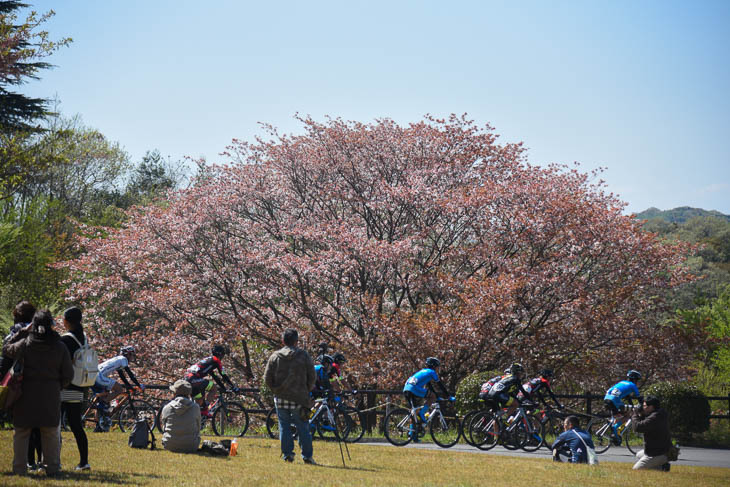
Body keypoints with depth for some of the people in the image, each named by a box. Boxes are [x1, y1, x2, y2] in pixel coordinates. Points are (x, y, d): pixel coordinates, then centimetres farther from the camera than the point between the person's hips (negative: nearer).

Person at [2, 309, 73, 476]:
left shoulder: (25, 344, -6)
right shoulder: (60, 347, -2)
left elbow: (6, 349, 12)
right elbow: (68, 375, 2)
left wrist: (23, 332, 11)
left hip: (26, 394, 0)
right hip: (51, 397, 1)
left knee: (21, 432, 9)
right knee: (51, 433, 10)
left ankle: (19, 468, 8)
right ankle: (52, 467, 10)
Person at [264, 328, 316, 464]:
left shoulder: (275, 356, 1)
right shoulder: (304, 356, -2)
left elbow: (267, 378, 2)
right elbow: (312, 377, 0)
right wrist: (306, 391, 14)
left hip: (280, 398, 1)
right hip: (299, 400, -1)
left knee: (284, 427, 9)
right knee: (303, 428, 4)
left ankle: (287, 454, 6)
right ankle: (307, 456, 5)